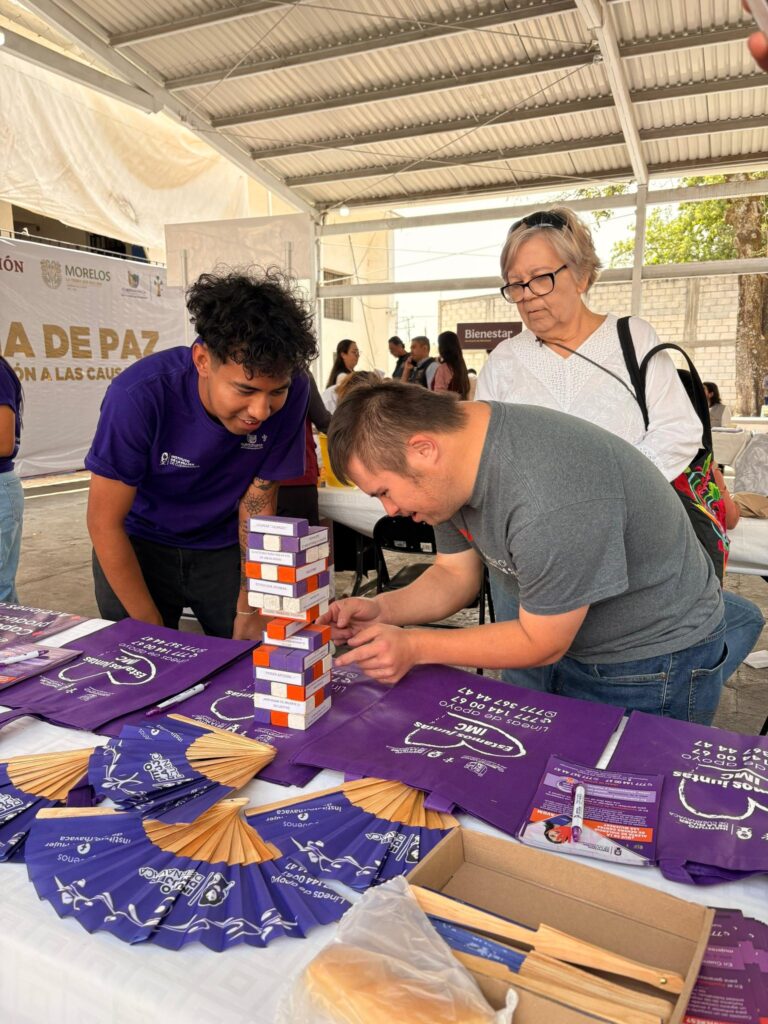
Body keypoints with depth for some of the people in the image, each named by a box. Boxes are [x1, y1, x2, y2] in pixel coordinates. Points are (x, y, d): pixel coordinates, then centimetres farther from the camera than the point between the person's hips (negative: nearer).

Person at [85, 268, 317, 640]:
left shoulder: (291, 395, -23)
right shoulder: (139, 395, -30)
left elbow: (257, 503, -12)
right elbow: (105, 523, -20)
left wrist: (249, 611, -13)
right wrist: (153, 628, -16)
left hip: (224, 548, 2)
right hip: (138, 548, -1)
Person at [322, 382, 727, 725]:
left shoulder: (549, 502, -39)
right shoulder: (453, 455, -10)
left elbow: (542, 643, -25)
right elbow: (454, 574, 1)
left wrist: (413, 646, -23)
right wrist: (382, 609, -16)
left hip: (656, 663, -8)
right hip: (574, 649, 8)